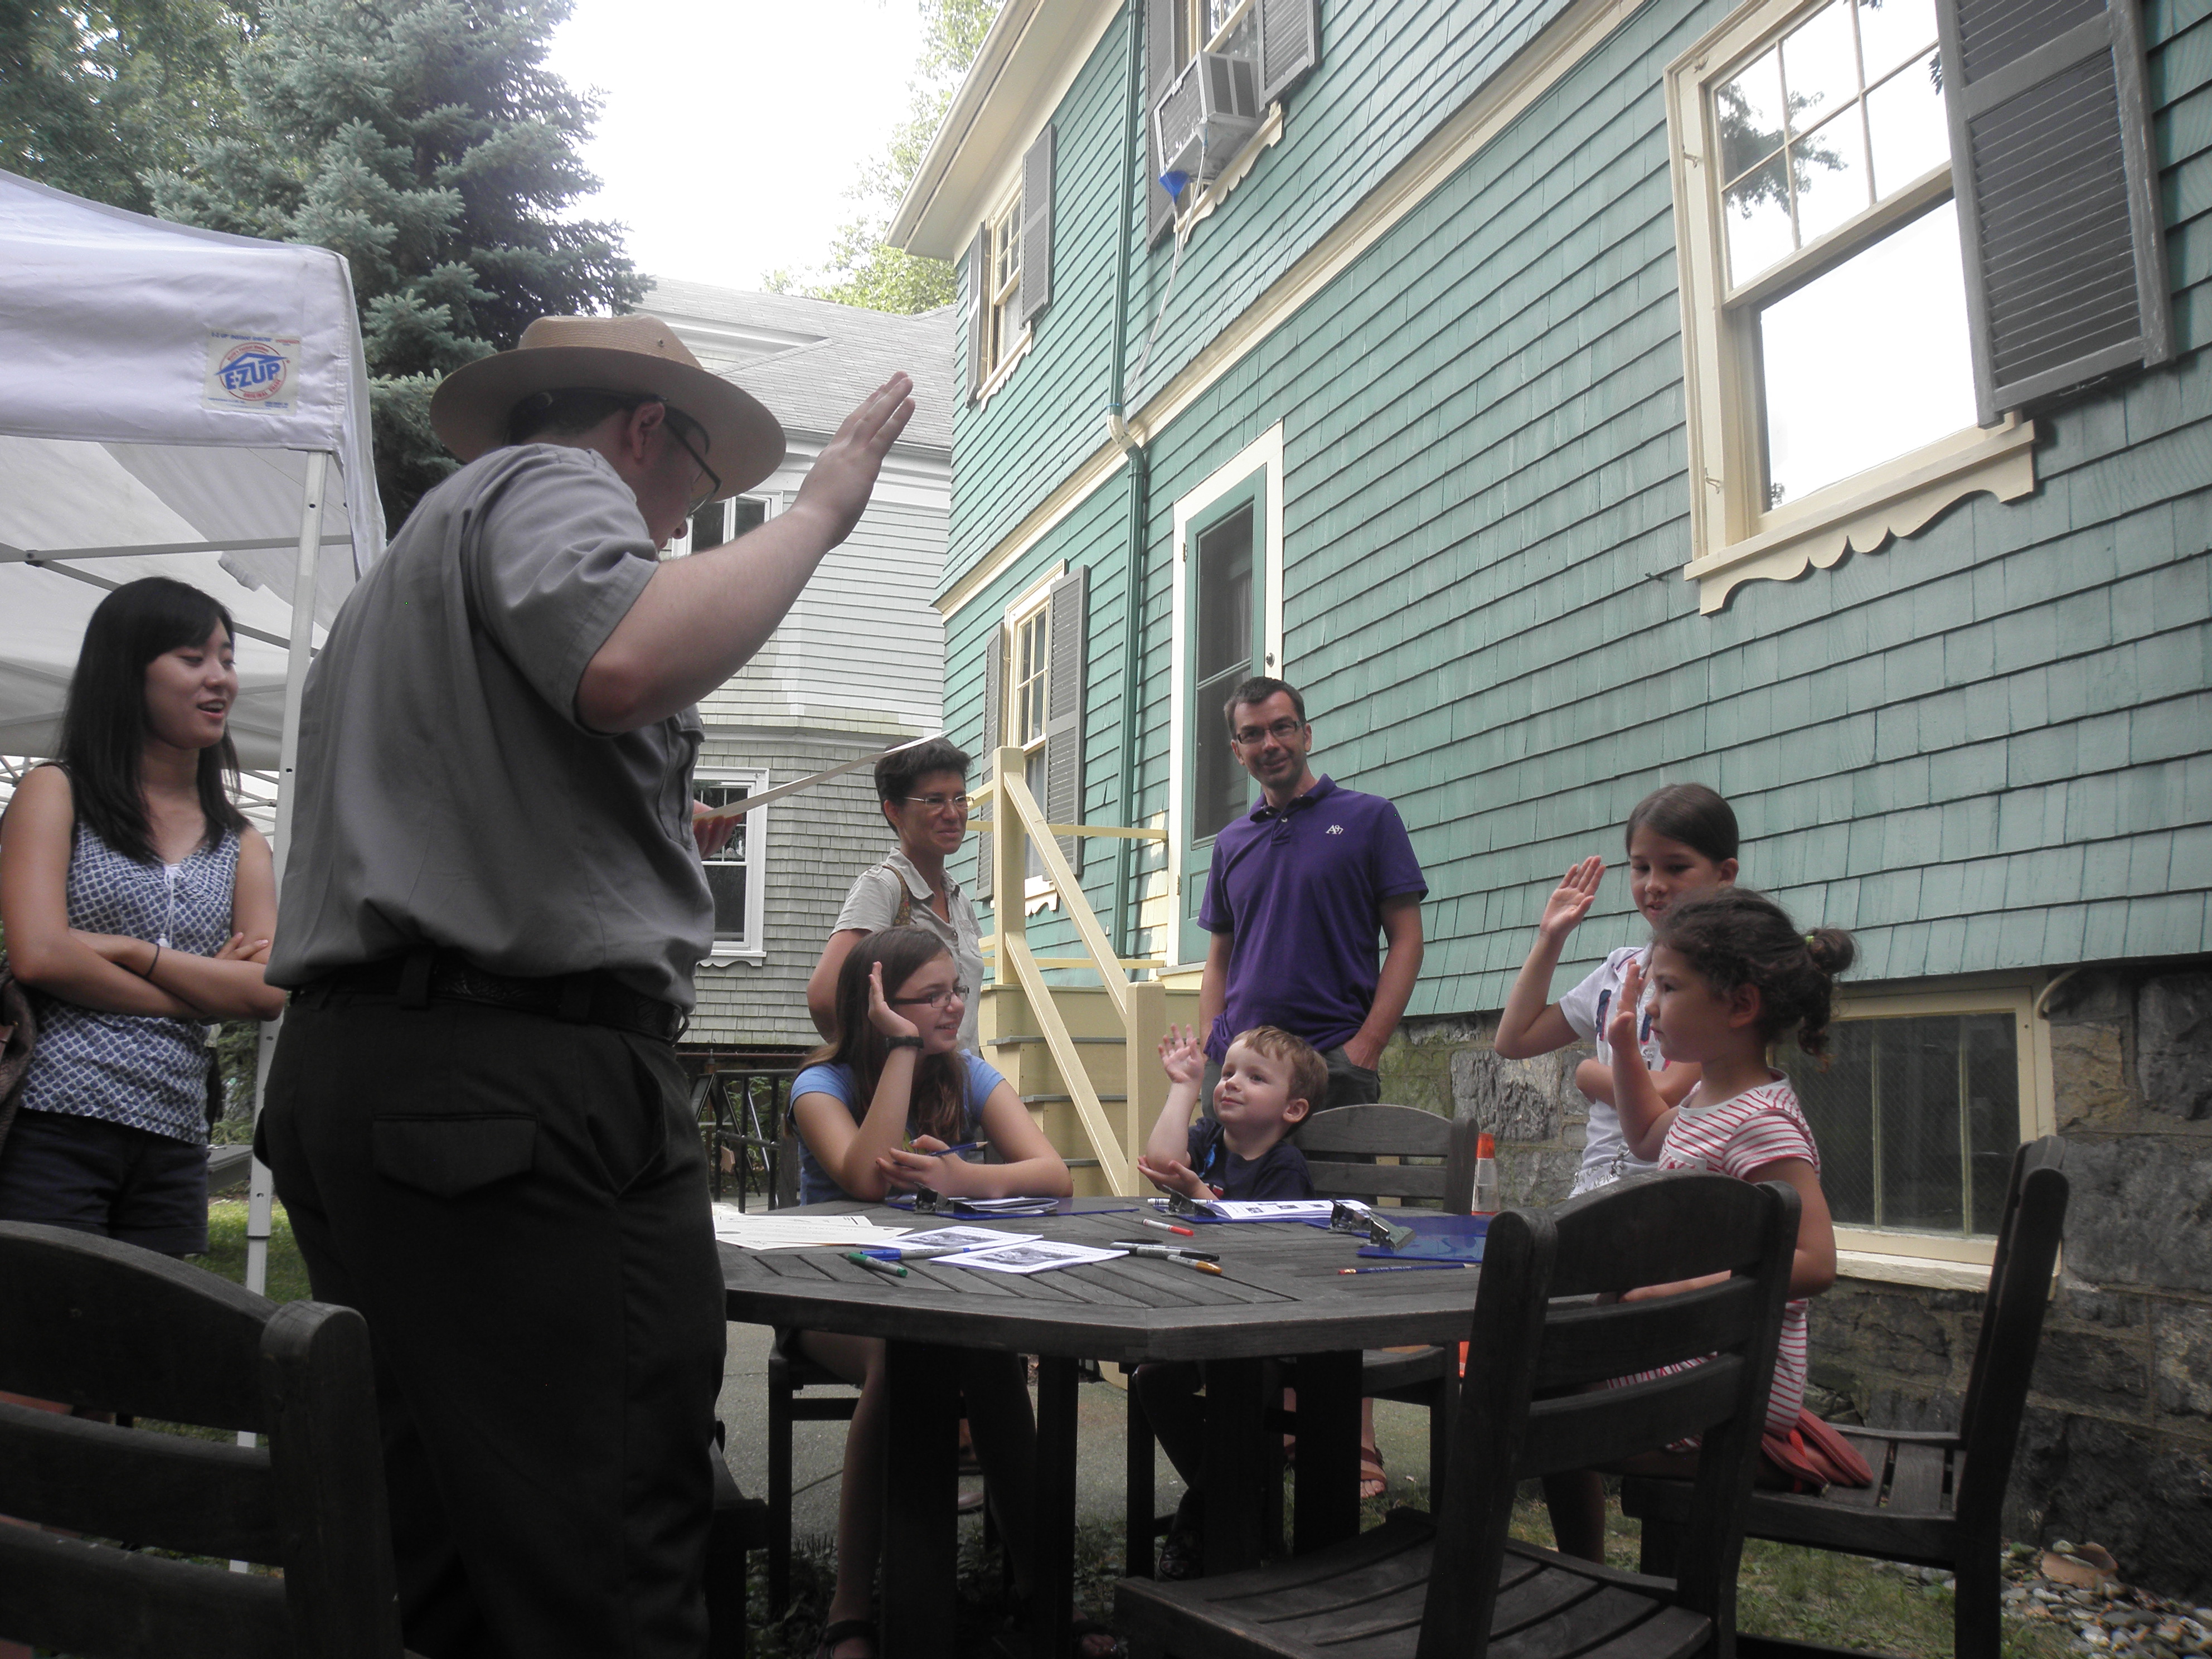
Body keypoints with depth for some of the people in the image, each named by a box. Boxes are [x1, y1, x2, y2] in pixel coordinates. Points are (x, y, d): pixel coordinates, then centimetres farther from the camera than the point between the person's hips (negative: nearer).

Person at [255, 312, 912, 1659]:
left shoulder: (416, 557, 31)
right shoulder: (552, 484, 0)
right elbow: (630, 663, -23)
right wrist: (815, 512, -9)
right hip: (524, 1073, -10)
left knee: (429, 1550, 14)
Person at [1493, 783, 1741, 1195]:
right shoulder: (1619, 968, 16)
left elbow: (1670, 1096, -15)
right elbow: (1513, 1039, 22)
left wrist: (1589, 1073, 2)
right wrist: (1550, 936, 21)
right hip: (1593, 1187, 6)